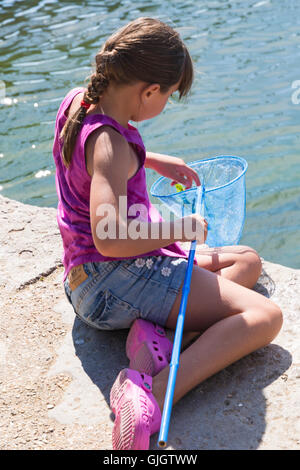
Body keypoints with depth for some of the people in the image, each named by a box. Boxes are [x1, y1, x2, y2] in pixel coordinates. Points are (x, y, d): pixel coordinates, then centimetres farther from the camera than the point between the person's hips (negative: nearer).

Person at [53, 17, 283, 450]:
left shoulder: (78, 101, 5)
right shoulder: (110, 144, -23)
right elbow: (108, 239, -32)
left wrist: (154, 161, 20)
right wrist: (180, 229, -17)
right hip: (114, 279, -11)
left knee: (248, 260, 16)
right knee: (265, 315, -16)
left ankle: (154, 331, -10)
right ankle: (154, 394, -32)